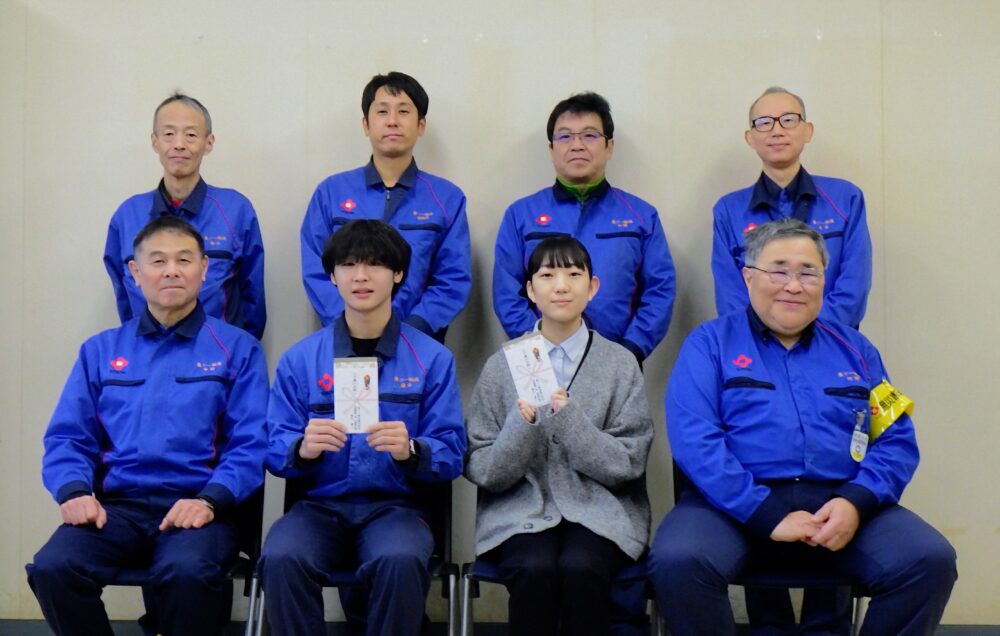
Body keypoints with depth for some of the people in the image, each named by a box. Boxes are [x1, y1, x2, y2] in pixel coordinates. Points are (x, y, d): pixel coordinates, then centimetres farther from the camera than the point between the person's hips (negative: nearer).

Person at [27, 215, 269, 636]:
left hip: (196, 506, -2)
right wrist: (74, 491, -9)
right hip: (117, 506, 3)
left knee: (188, 572, -36)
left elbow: (250, 444, 1)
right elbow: (67, 438, 13)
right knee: (52, 568, -28)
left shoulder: (237, 348, 9)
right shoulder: (100, 351, 18)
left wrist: (209, 500, -16)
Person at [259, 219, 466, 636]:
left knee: (401, 561, -35)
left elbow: (452, 456, 0)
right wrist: (303, 449, -19)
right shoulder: (299, 359, 7)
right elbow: (274, 451, 4)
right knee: (280, 558, -32)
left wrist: (410, 451, -22)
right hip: (320, 505, 1)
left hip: (394, 506, -1)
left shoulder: (432, 358, 3)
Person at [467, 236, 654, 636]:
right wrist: (522, 426, -17)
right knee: (535, 569, -30)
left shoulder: (621, 364, 5)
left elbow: (627, 465, -2)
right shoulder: (502, 366, 6)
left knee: (580, 568, -31)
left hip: (600, 511, 0)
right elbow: (483, 471, 2)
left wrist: (569, 418, -16)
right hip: (520, 511, 0)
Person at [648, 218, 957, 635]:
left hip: (840, 503, 3)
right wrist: (767, 515, -18)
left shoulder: (854, 349, 18)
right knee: (677, 561, -32)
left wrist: (856, 501, -11)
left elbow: (896, 440, 10)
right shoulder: (710, 343, 6)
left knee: (931, 559, -23)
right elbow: (695, 441, -8)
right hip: (736, 505, -3)